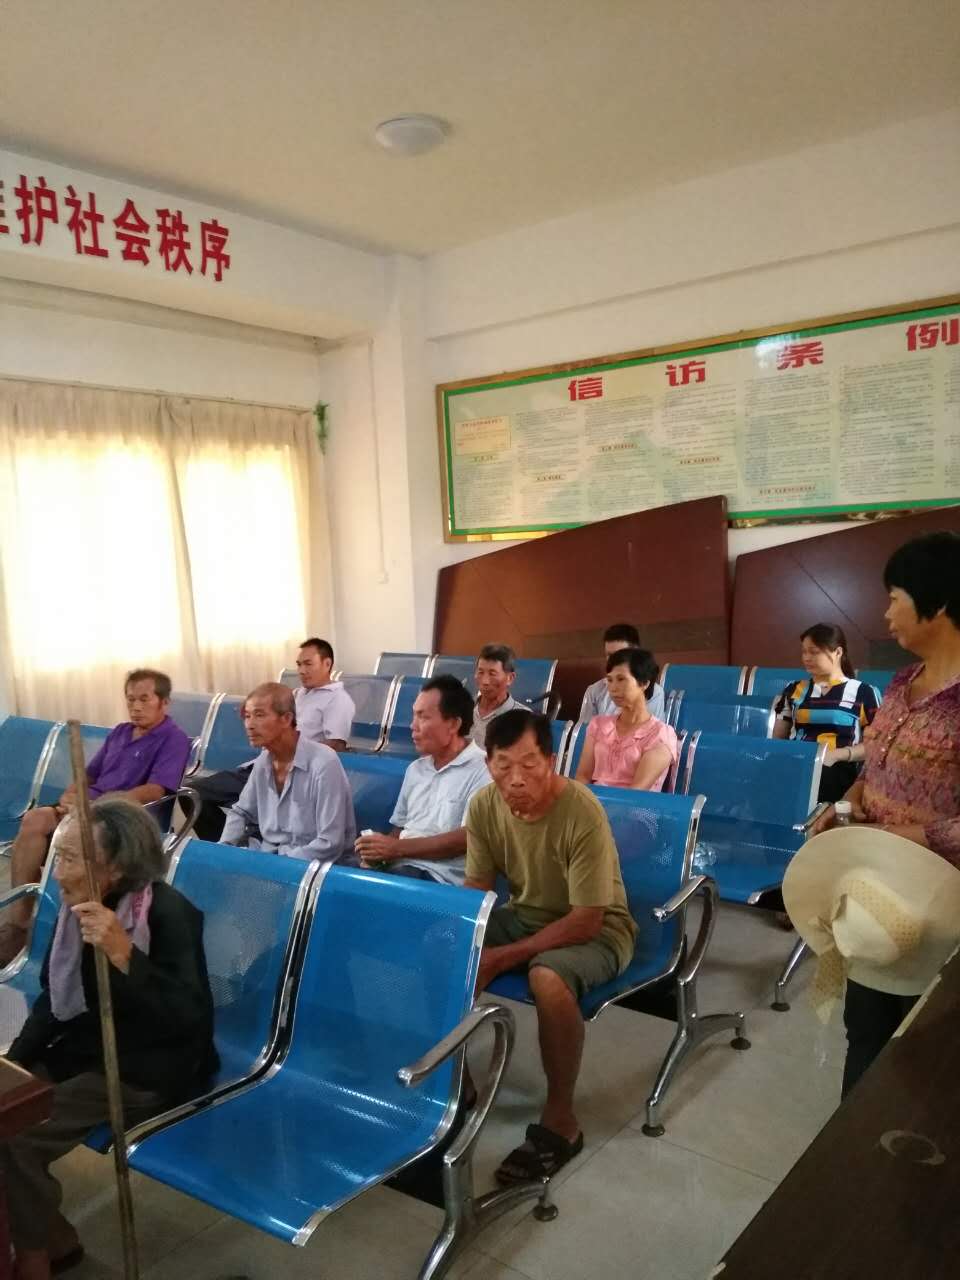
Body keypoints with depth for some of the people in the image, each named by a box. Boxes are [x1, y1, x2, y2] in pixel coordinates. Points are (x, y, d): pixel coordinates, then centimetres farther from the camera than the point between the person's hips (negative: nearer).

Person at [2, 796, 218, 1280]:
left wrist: (123, 954, -44)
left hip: (148, 1072, -8)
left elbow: (189, 1019, -36)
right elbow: (54, 999, 9)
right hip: (88, 1050, 8)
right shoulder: (78, 907, -5)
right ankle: (50, 1234, 18)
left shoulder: (169, 914, -26)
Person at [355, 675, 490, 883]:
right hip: (397, 865, 7)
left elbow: (467, 839, -14)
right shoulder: (415, 769, 20)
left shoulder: (482, 770, -6)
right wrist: (378, 852, -1)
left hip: (439, 876, -6)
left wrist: (397, 848, -14)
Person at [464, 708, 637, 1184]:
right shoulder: (483, 806, -13)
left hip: (596, 929, -6)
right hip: (524, 914, 6)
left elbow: (586, 921, -27)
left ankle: (560, 1120, -14)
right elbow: (476, 890, -2)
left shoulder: (582, 813, -30)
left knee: (548, 977, -36)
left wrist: (502, 957, -28)